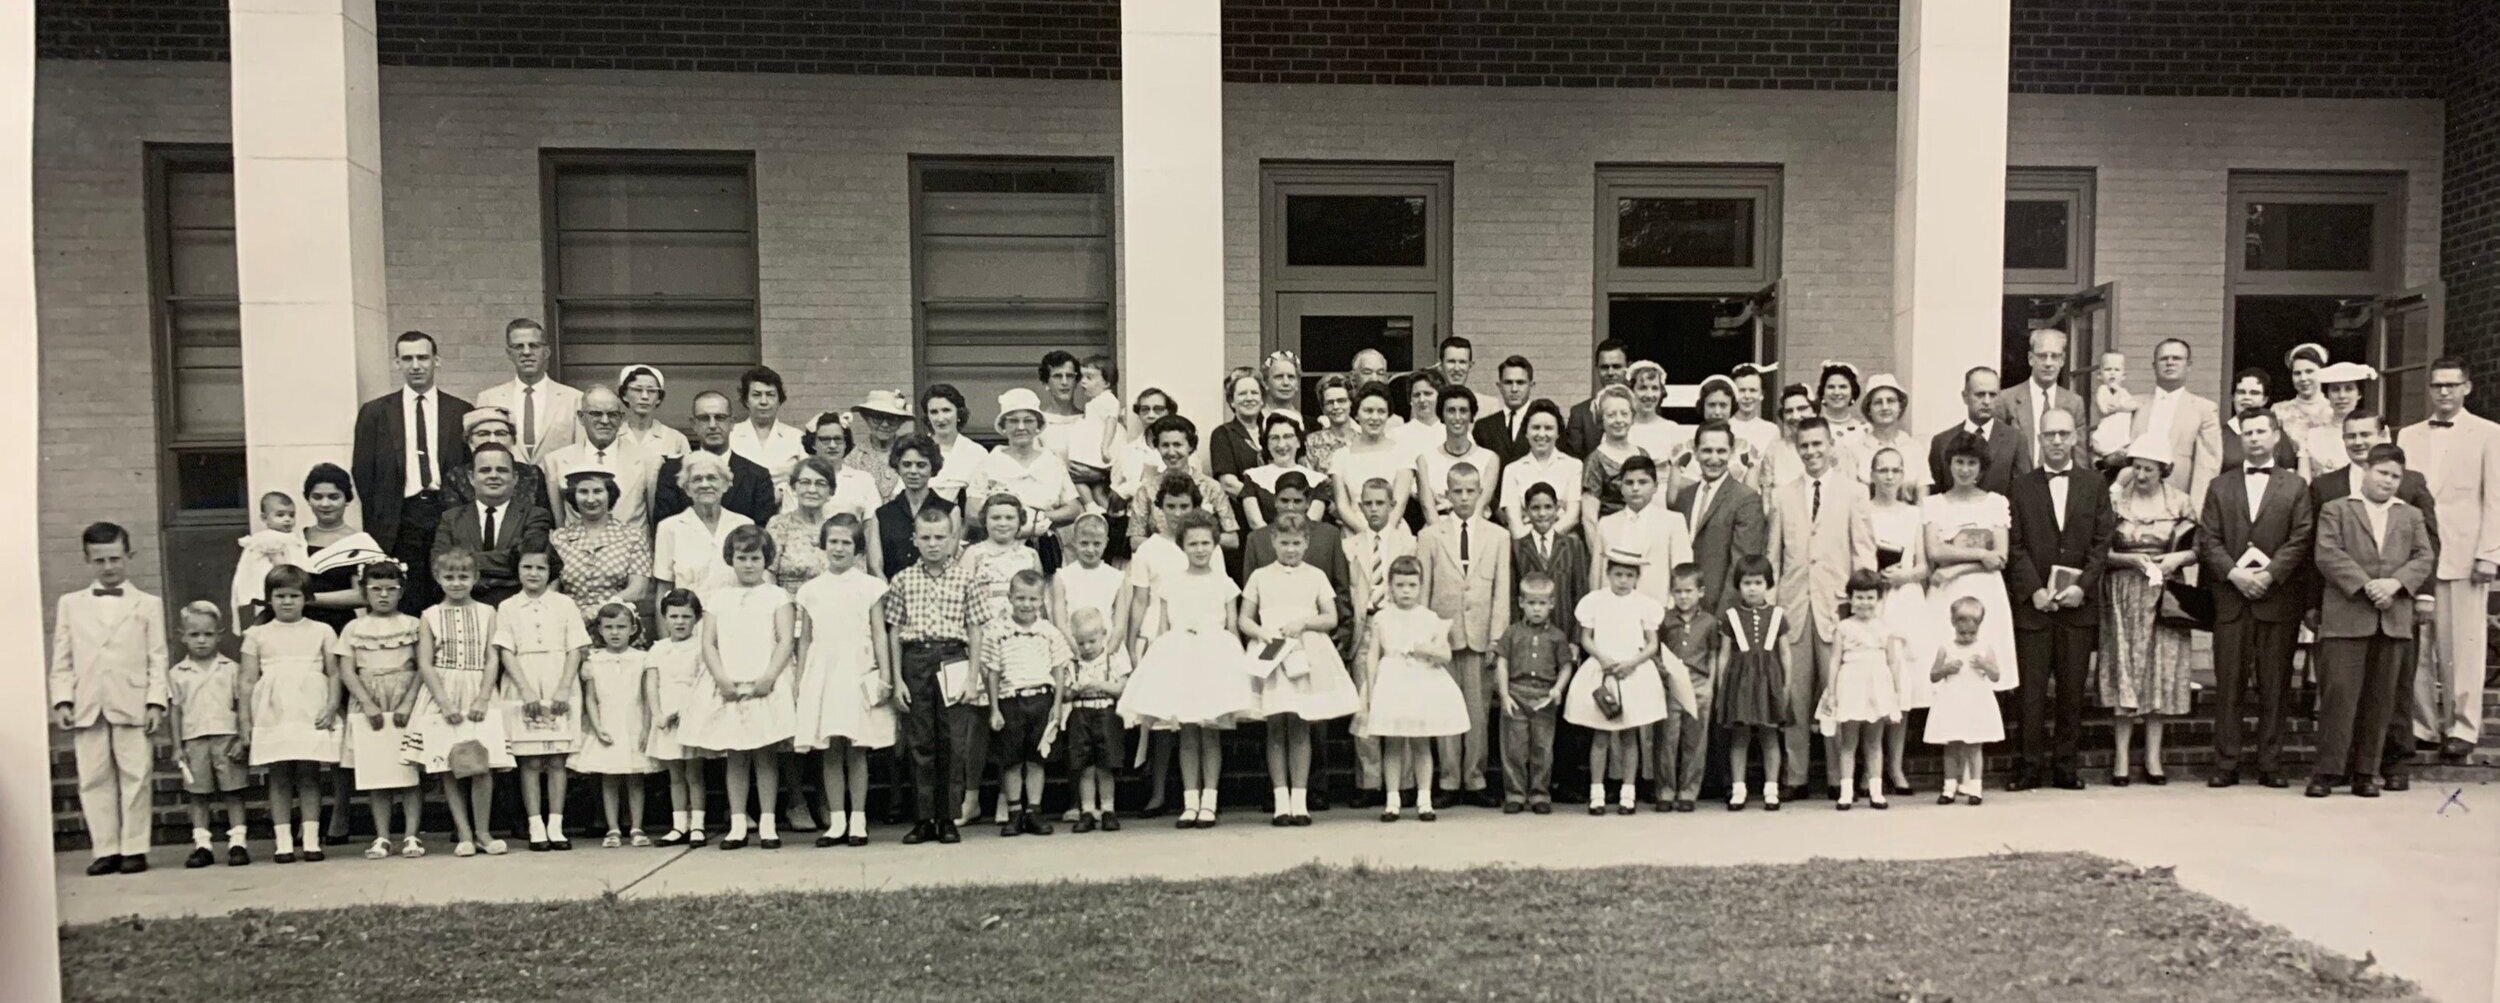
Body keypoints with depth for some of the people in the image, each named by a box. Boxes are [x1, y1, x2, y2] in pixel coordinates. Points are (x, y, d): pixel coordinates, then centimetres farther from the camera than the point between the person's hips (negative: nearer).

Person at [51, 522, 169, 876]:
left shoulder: (148, 604, 9)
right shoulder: (69, 604, 14)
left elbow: (157, 658, 4)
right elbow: (62, 660, 11)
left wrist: (156, 701, -6)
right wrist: (62, 701, -1)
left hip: (132, 704, -2)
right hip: (87, 707, 2)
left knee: (135, 777, -2)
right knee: (94, 779, 2)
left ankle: (134, 848, 3)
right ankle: (105, 849, 8)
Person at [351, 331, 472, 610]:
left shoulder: (461, 411, 8)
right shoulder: (374, 412, 9)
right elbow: (362, 473, 8)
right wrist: (376, 525, 2)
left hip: (449, 516, 0)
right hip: (400, 523, 0)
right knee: (407, 606, -2)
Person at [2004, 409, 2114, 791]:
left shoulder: (2095, 484, 9)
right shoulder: (2022, 486, 6)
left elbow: (2102, 541, 4)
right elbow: (2015, 545, 2)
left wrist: (2082, 586, -8)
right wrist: (2034, 590, -9)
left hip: (2078, 602, 1)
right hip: (2033, 602, -1)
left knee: (2072, 688, 4)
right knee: (2032, 687, -2)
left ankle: (2065, 763, 10)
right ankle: (2031, 763, 4)